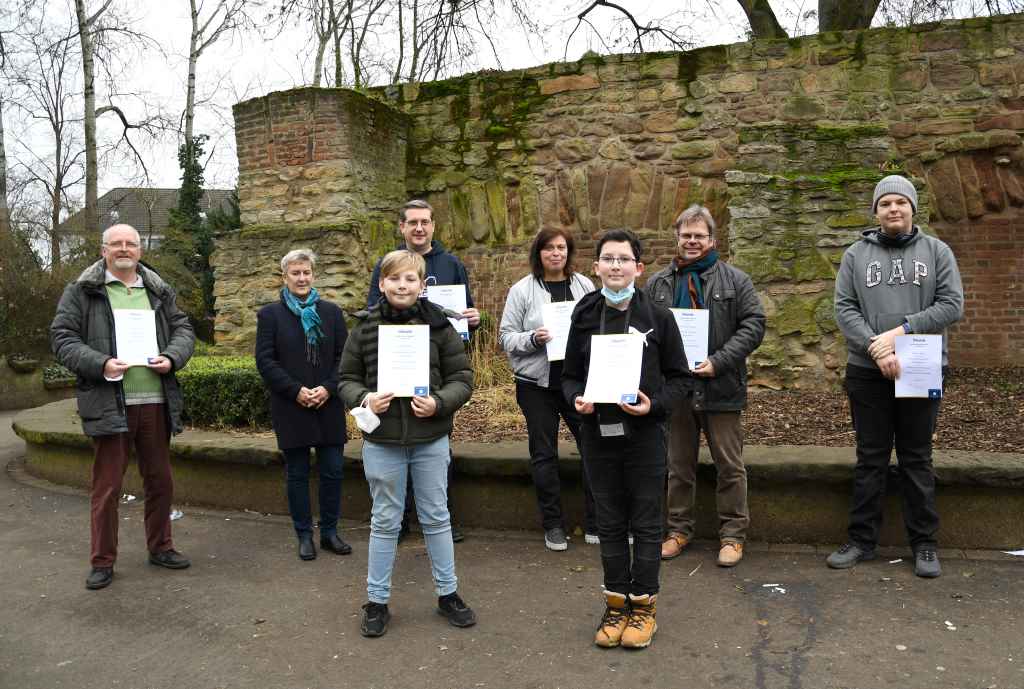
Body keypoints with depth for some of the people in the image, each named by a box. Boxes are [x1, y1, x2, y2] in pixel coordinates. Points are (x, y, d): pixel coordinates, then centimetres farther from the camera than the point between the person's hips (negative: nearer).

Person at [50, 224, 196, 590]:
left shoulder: (159, 290, 13)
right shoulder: (82, 291, 1)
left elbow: (183, 329, 14)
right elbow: (63, 338, -2)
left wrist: (172, 357, -7)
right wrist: (100, 364, -17)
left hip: (156, 402, 4)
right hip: (109, 404, -4)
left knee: (160, 480, 13)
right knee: (107, 485, 3)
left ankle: (160, 547, 30)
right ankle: (102, 561, 17)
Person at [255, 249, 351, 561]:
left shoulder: (331, 312, 8)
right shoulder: (270, 314, 2)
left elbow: (344, 356, 4)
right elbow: (264, 360, -4)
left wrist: (328, 388, -11)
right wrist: (296, 391, -13)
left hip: (329, 405, 2)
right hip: (290, 407, -2)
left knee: (332, 472, 4)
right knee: (297, 474, 6)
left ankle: (329, 532, 18)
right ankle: (304, 535, 17)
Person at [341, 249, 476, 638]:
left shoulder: (439, 325, -4)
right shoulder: (365, 327, -3)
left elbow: (462, 378, -2)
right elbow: (347, 379, 3)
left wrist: (439, 402, -19)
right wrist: (363, 399, -16)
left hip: (431, 438, 0)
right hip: (382, 440, 0)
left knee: (436, 517, 14)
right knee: (385, 521, 11)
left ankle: (448, 594, 29)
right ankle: (377, 601, 26)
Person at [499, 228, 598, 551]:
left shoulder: (585, 286, 6)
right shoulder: (522, 290, -2)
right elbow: (506, 337, -1)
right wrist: (533, 338, -18)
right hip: (537, 383, -2)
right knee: (544, 454, 7)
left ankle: (596, 523, 14)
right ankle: (553, 525, 22)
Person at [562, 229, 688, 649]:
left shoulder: (658, 318, -3)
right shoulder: (584, 317, 4)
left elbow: (678, 376, 1)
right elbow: (570, 375, 9)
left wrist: (655, 404, -16)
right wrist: (576, 398, -11)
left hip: (644, 434, -2)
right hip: (597, 434, 2)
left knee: (645, 524, 8)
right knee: (610, 524, 12)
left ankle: (643, 606, 24)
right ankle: (616, 604, 27)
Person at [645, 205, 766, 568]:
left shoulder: (735, 280, 2)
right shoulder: (657, 284, 9)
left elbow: (753, 324, -5)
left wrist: (718, 362, -16)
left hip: (720, 388, -2)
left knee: (730, 466, 5)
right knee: (679, 465, 13)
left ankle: (733, 534, 18)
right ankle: (679, 529, 26)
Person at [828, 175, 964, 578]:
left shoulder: (936, 251, 5)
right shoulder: (856, 254, 5)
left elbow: (952, 305, -4)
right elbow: (844, 308, -2)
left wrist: (902, 330, -15)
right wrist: (876, 347, -16)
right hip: (867, 371, 0)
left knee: (917, 459, 8)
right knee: (870, 458, 8)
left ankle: (924, 544, 18)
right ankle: (862, 539, 17)